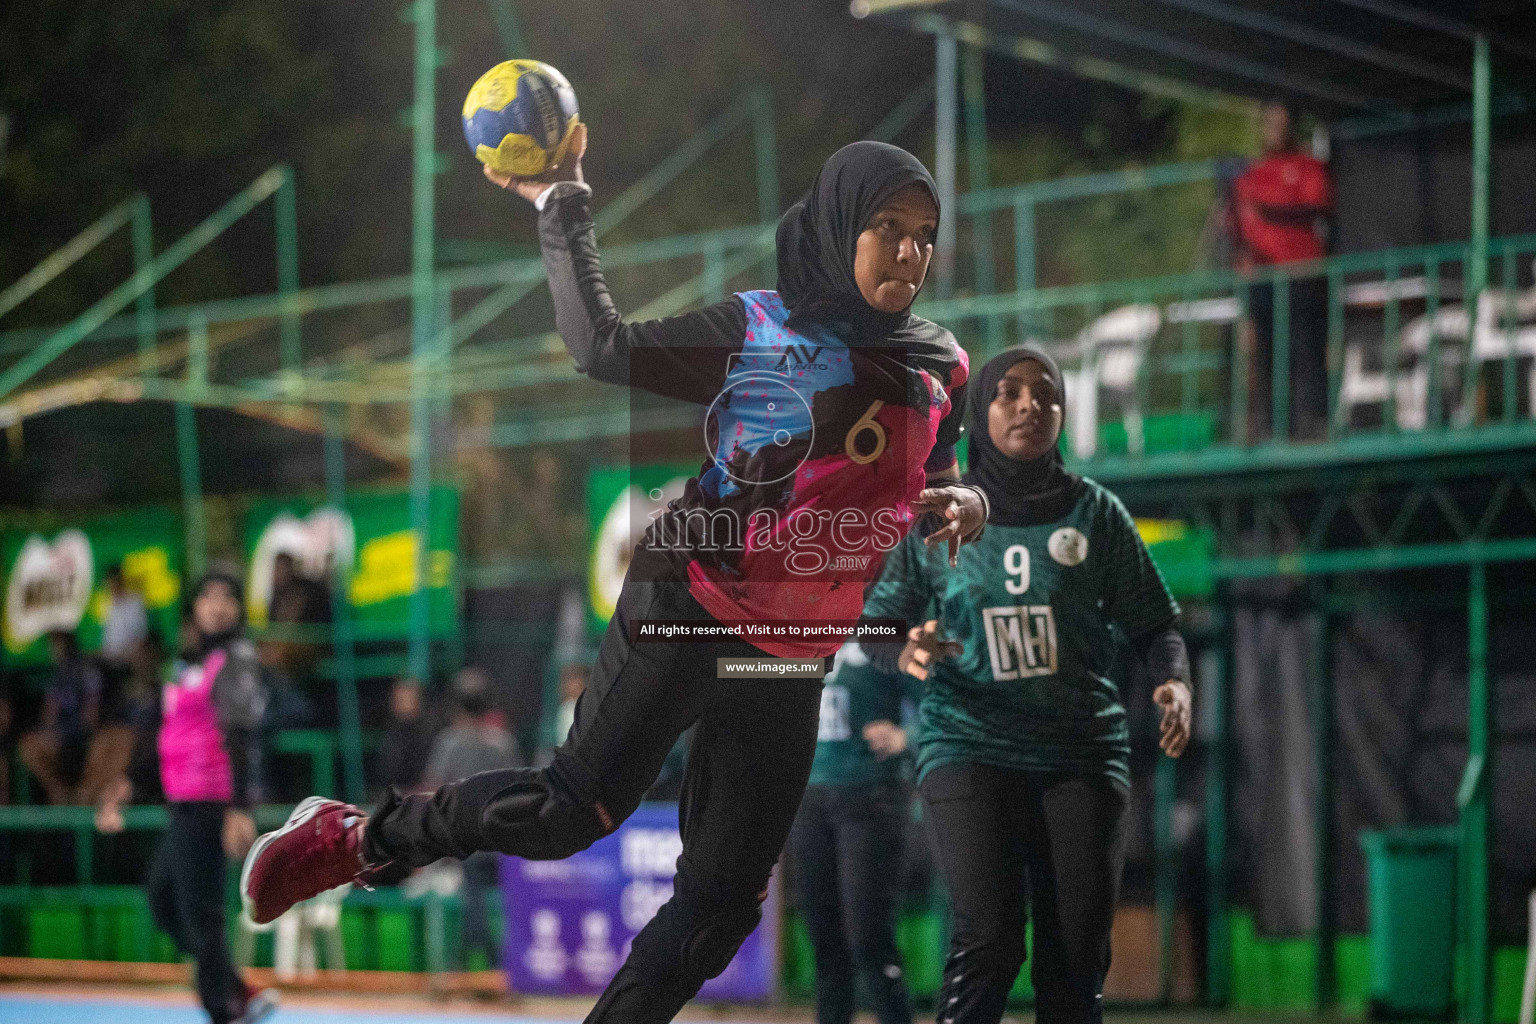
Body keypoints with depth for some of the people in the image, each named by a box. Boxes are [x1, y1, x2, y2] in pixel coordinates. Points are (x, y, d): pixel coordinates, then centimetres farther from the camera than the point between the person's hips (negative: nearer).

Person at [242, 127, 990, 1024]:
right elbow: (604, 346, -4)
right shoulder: (761, 326, -3)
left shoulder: (941, 365, 11)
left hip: (791, 661, 6)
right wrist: (564, 208, -5)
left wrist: (966, 503, -1)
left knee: (725, 898, 3)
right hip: (693, 607, -5)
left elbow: (933, 484, 22)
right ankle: (353, 840, 7)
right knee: (576, 807, -13)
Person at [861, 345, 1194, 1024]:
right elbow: (877, 623, 11)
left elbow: (1152, 625, 10)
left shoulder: (1095, 514, 8)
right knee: (987, 943, -17)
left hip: (1083, 754, 1)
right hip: (969, 746, -1)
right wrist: (907, 650, -12)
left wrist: (1174, 683, -11)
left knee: (1076, 960, -4)